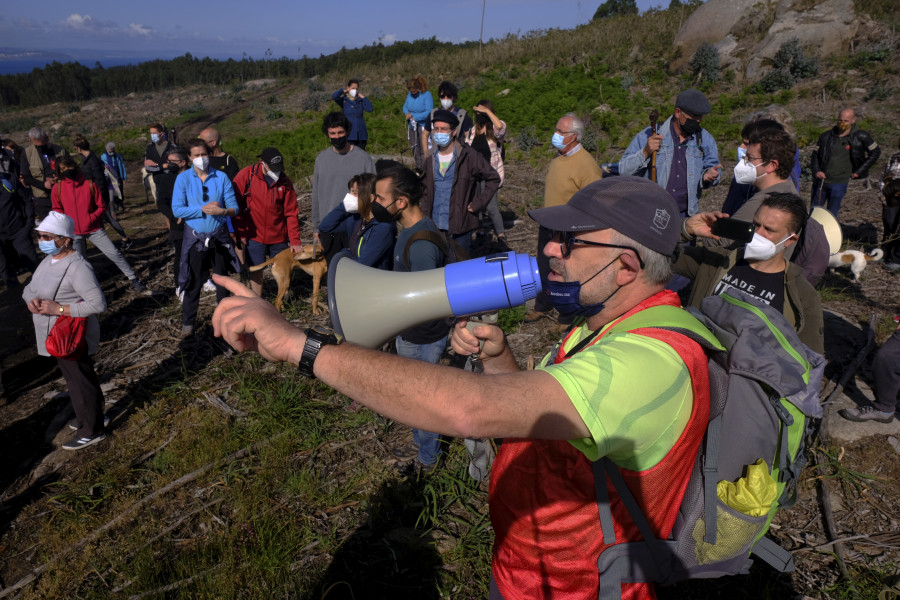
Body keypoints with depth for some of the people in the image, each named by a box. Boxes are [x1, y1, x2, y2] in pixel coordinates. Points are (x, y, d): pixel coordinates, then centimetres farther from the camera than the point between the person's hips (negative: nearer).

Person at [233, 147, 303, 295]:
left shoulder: (284, 180, -3)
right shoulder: (246, 176, -9)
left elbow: (291, 212, -2)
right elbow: (235, 205, -4)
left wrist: (295, 241, -5)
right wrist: (240, 232, -6)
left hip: (279, 237, 2)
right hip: (254, 236, -2)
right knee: (256, 272, 3)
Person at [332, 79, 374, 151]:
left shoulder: (360, 100, 9)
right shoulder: (344, 100, 3)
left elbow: (369, 109, -6)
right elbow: (334, 96, -16)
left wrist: (362, 97, 0)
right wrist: (344, 91, 0)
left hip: (361, 134, 3)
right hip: (349, 134, -3)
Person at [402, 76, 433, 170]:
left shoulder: (427, 95, -14)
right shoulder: (410, 94, 6)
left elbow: (429, 112, -21)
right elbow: (405, 106, 17)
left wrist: (414, 116, -19)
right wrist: (407, 113, -7)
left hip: (423, 125, -7)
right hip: (412, 126, 7)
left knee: (424, 149, -10)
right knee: (414, 149, 13)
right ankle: (418, 168, 23)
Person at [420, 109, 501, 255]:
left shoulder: (469, 155, -7)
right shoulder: (430, 159, 7)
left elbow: (493, 179, -2)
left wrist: (478, 204, -7)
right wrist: (426, 218, 9)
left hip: (460, 225, -4)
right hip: (435, 226, 4)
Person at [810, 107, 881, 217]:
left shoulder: (860, 137, -4)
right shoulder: (826, 136, 1)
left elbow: (875, 152, 7)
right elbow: (815, 155, 10)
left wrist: (859, 171, 2)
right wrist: (816, 171, -8)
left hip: (839, 183, -3)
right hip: (821, 181, 3)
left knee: (831, 215, -1)